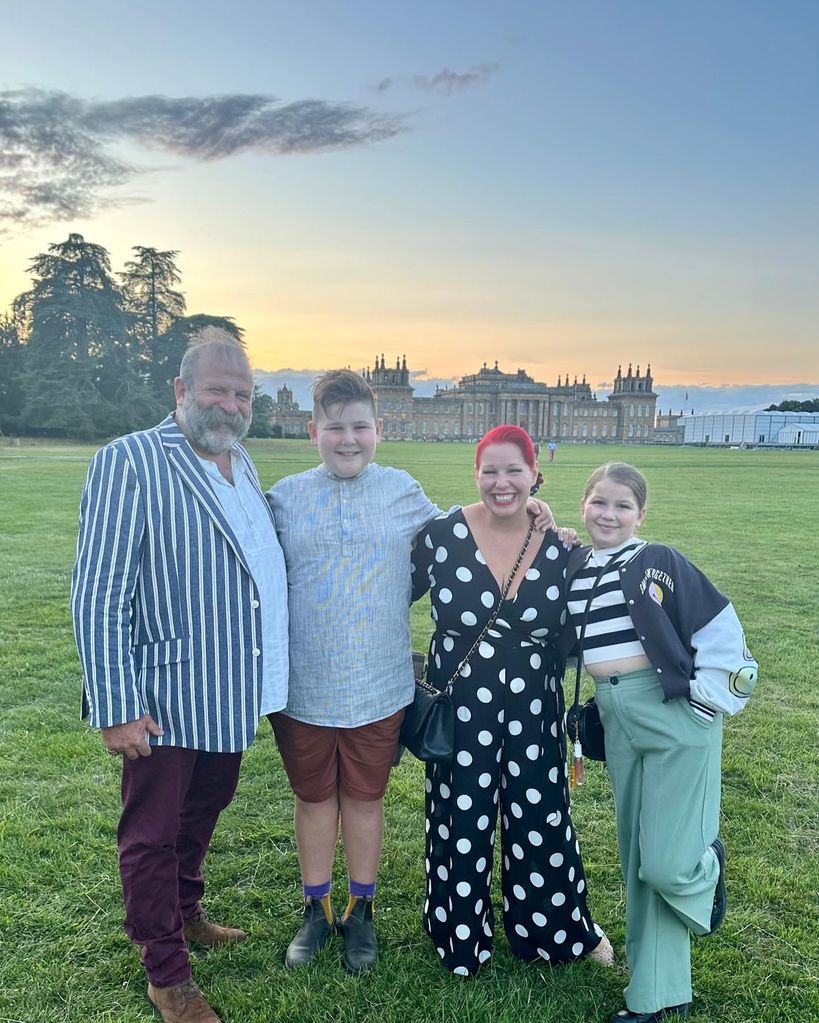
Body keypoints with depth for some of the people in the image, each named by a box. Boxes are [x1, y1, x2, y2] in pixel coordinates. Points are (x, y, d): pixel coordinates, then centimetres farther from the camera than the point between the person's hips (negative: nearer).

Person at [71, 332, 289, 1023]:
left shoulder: (243, 465, 8)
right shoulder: (131, 462, -16)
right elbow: (98, 593, -18)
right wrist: (116, 706, -19)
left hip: (233, 697, 8)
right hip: (166, 701, -7)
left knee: (202, 815, 26)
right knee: (152, 834, 12)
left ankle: (185, 912, 50)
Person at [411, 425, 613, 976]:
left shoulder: (560, 546, -5)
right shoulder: (443, 533, -12)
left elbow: (572, 633, 7)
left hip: (534, 710, 1)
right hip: (461, 708, -1)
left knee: (540, 820, 14)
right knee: (461, 822, 11)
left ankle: (559, 928, 41)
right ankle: (461, 934, 38)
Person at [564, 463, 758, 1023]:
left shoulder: (660, 562, -9)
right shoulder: (572, 568, 7)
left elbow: (721, 628, -8)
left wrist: (708, 699, -9)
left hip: (675, 715, -5)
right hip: (618, 722, 5)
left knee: (666, 864, -7)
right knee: (637, 858, 13)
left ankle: (708, 863, 29)